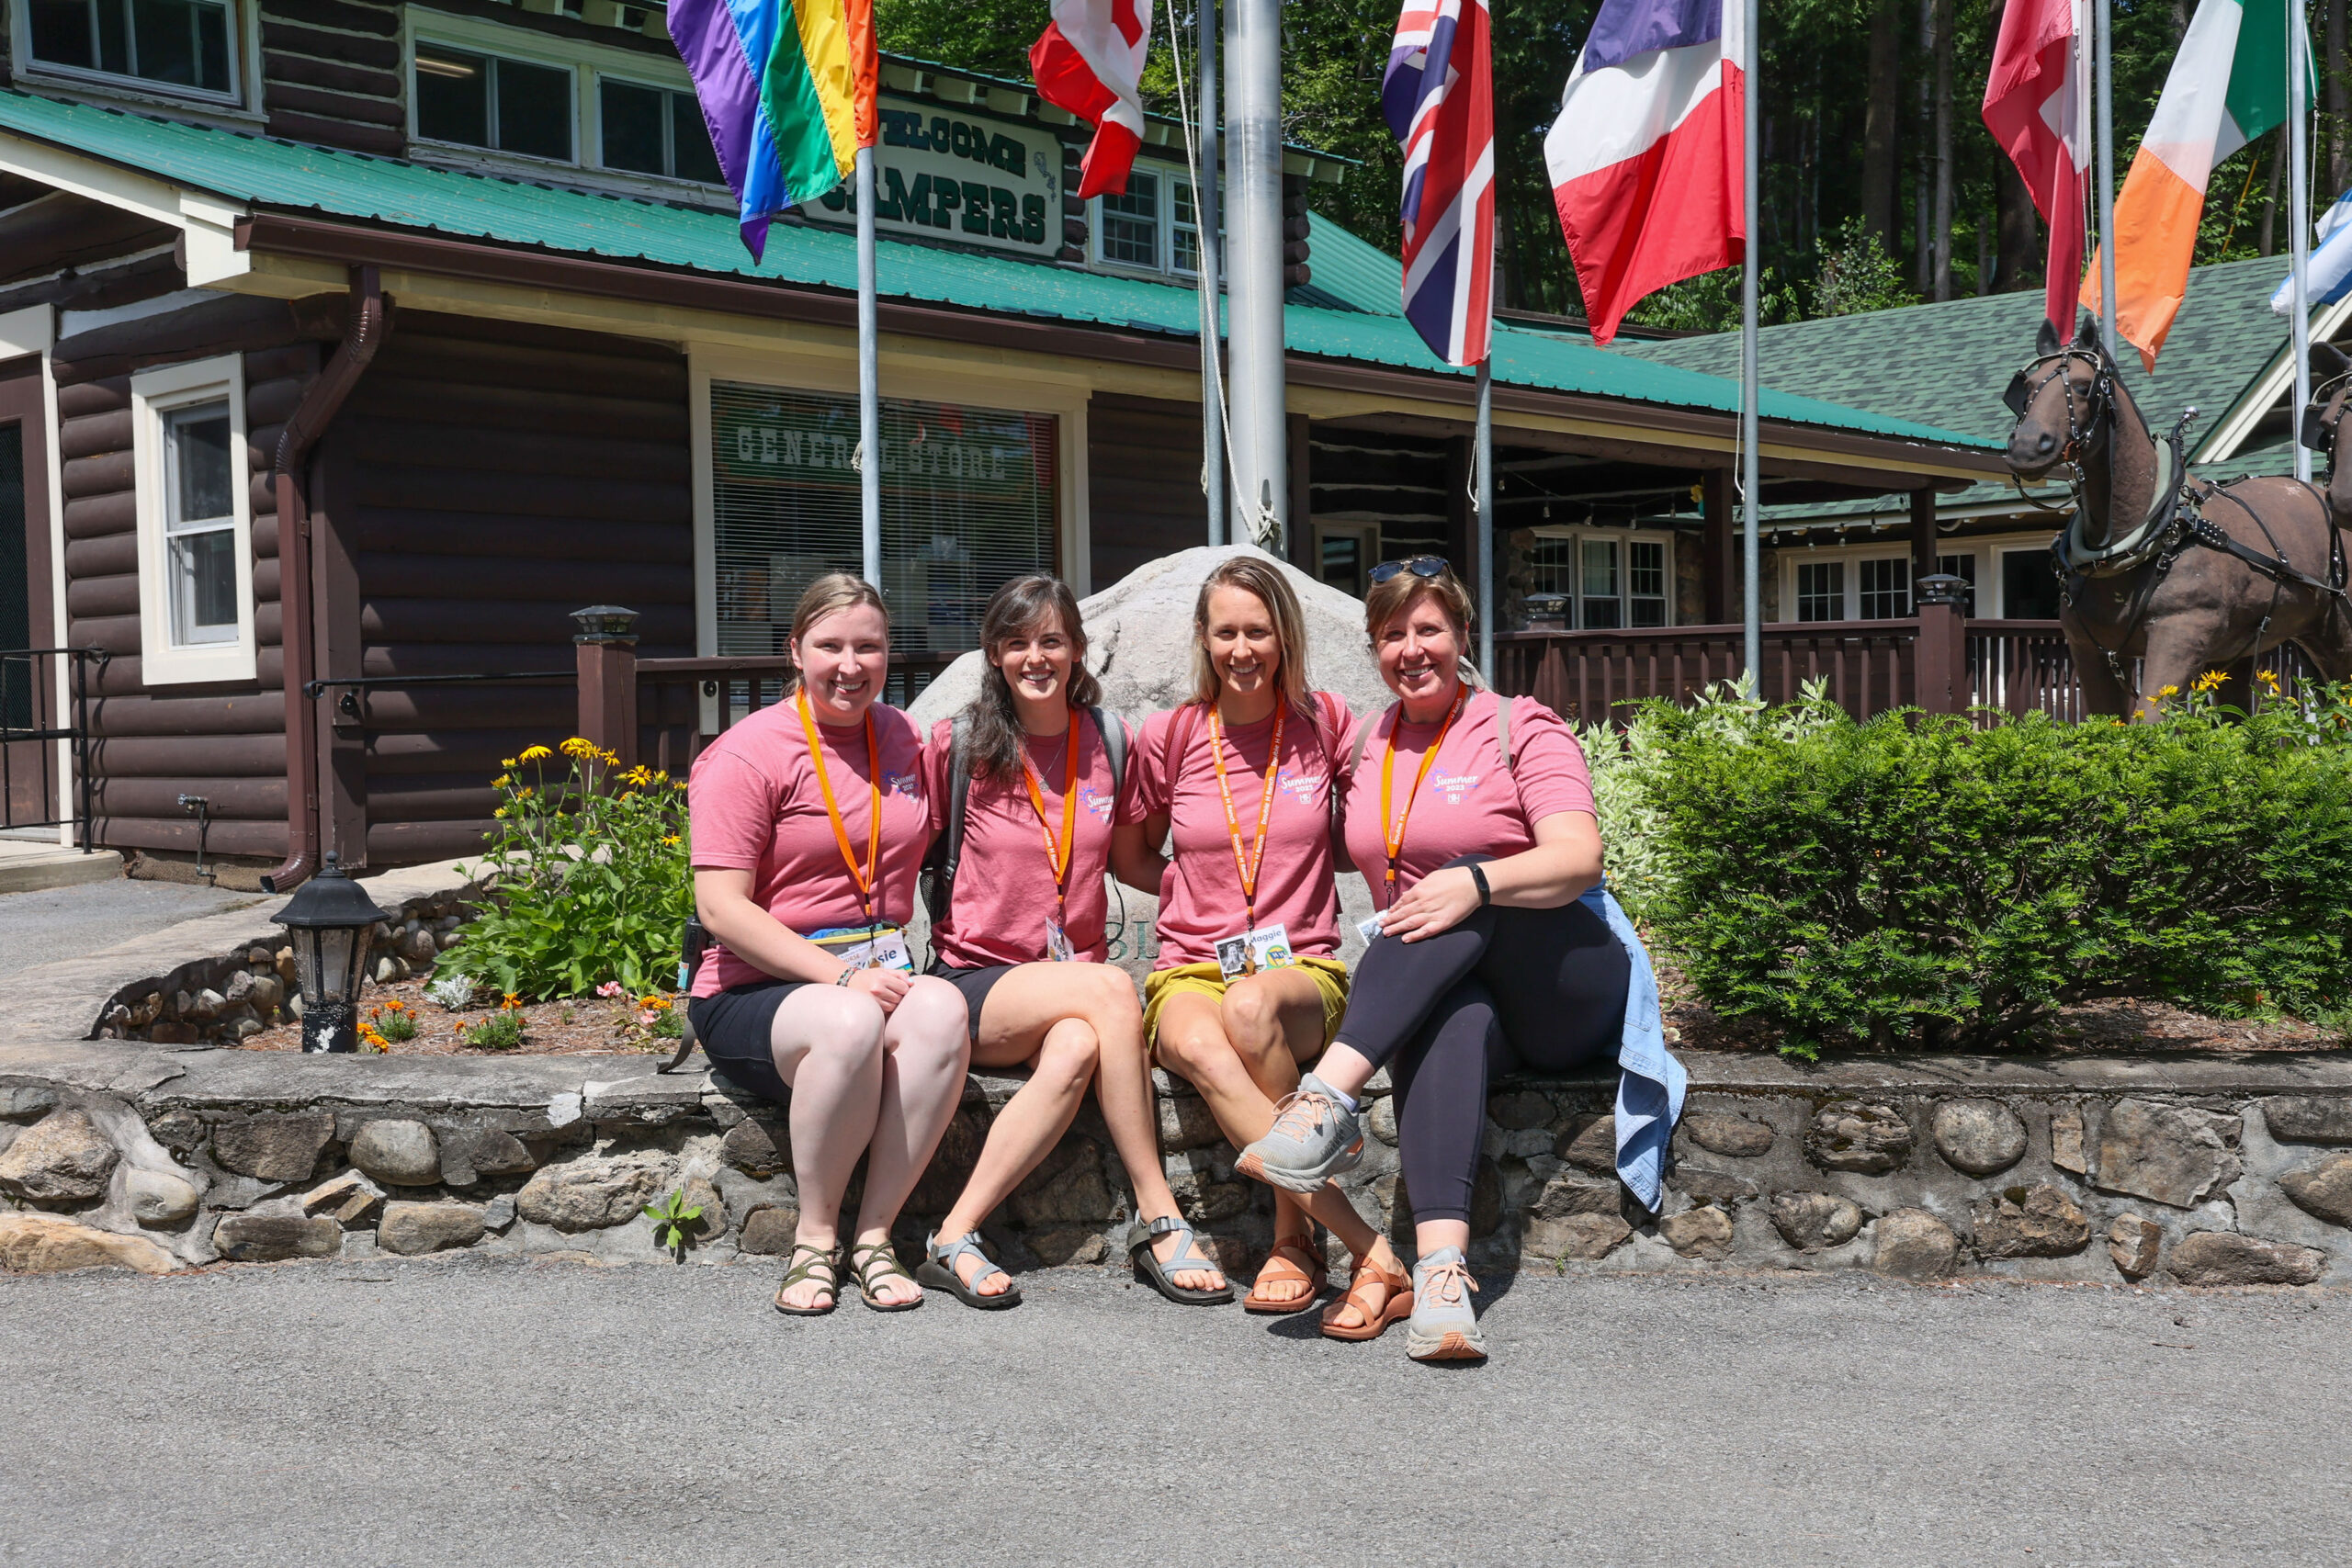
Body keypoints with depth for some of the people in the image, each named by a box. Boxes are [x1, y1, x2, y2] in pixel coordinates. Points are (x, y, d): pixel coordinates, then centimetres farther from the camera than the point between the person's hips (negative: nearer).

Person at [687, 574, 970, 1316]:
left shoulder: (903, 739, 12)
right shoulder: (749, 753, -5)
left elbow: (915, 849, 27)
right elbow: (721, 907, -12)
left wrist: (893, 966, 8)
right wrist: (839, 976, -21)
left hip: (881, 979, 4)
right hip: (756, 993, -4)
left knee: (941, 1009, -30)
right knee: (851, 1023, -37)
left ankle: (874, 1235, -22)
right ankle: (815, 1239, -17)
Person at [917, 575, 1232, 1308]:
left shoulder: (1111, 741, 8)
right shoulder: (958, 744, -1)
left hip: (1072, 983, 3)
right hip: (976, 983, -2)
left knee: (1076, 1049, -34)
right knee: (1111, 990, -32)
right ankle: (1160, 1220, -27)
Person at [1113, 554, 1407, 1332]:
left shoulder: (1323, 722, 6)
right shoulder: (1168, 736, 6)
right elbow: (1127, 858, 20)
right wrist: (1200, 897, 9)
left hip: (1303, 972, 0)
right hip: (1190, 971, 1)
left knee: (1250, 1007, -39)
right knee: (1200, 1049, -37)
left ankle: (1293, 1237, -24)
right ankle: (1370, 1250, -38)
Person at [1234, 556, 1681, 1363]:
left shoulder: (1521, 728, 0)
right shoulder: (1364, 744, 16)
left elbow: (1579, 859, -15)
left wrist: (1478, 883, -33)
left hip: (1568, 991, -2)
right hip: (1440, 989, 2)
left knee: (1469, 896, -33)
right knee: (1450, 1018, -36)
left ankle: (1330, 1093, -48)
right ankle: (1441, 1267, -58)